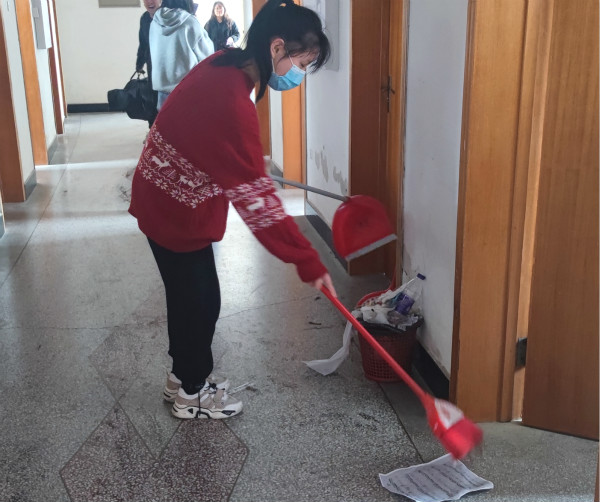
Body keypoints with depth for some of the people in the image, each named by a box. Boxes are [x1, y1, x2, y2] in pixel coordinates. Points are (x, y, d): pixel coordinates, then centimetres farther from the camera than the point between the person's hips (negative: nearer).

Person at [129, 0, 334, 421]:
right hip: (176, 212, -9)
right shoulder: (232, 103, -32)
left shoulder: (225, 66, -4)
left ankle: (185, 376, 40)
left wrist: (257, 166, 28)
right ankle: (192, 394, 28)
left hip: (165, 199, 9)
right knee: (198, 300, 8)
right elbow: (255, 197, -30)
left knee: (189, 294, 21)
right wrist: (308, 261, -26)